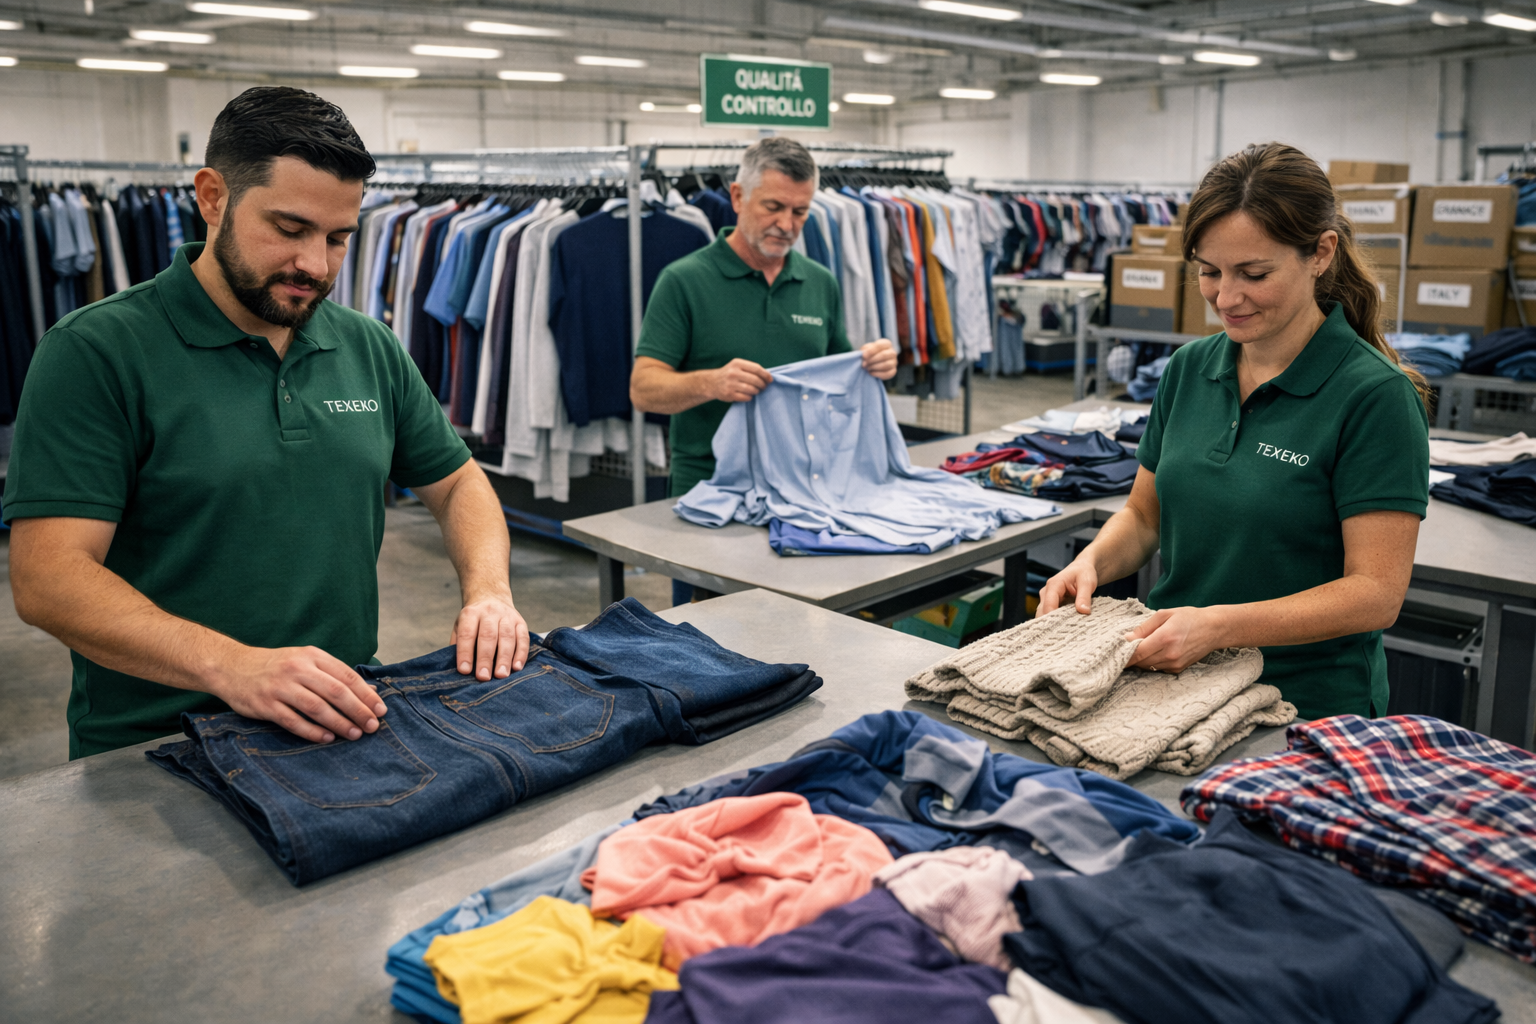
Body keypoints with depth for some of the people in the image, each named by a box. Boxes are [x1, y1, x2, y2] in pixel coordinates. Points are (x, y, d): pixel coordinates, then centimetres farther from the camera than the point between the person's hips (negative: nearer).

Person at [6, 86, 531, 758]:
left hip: (348, 727, 4)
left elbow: (457, 482, 20)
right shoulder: (93, 352, -5)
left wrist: (487, 590, 0)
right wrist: (230, 666, -27)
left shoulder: (371, 349, 11)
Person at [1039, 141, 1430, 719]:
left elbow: (1376, 592, -13)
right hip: (1172, 685, 4)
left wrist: (1219, 626, -24)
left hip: (1308, 710, -4)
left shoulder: (1375, 395, -10)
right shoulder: (1188, 369, 7)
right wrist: (1094, 561, -5)